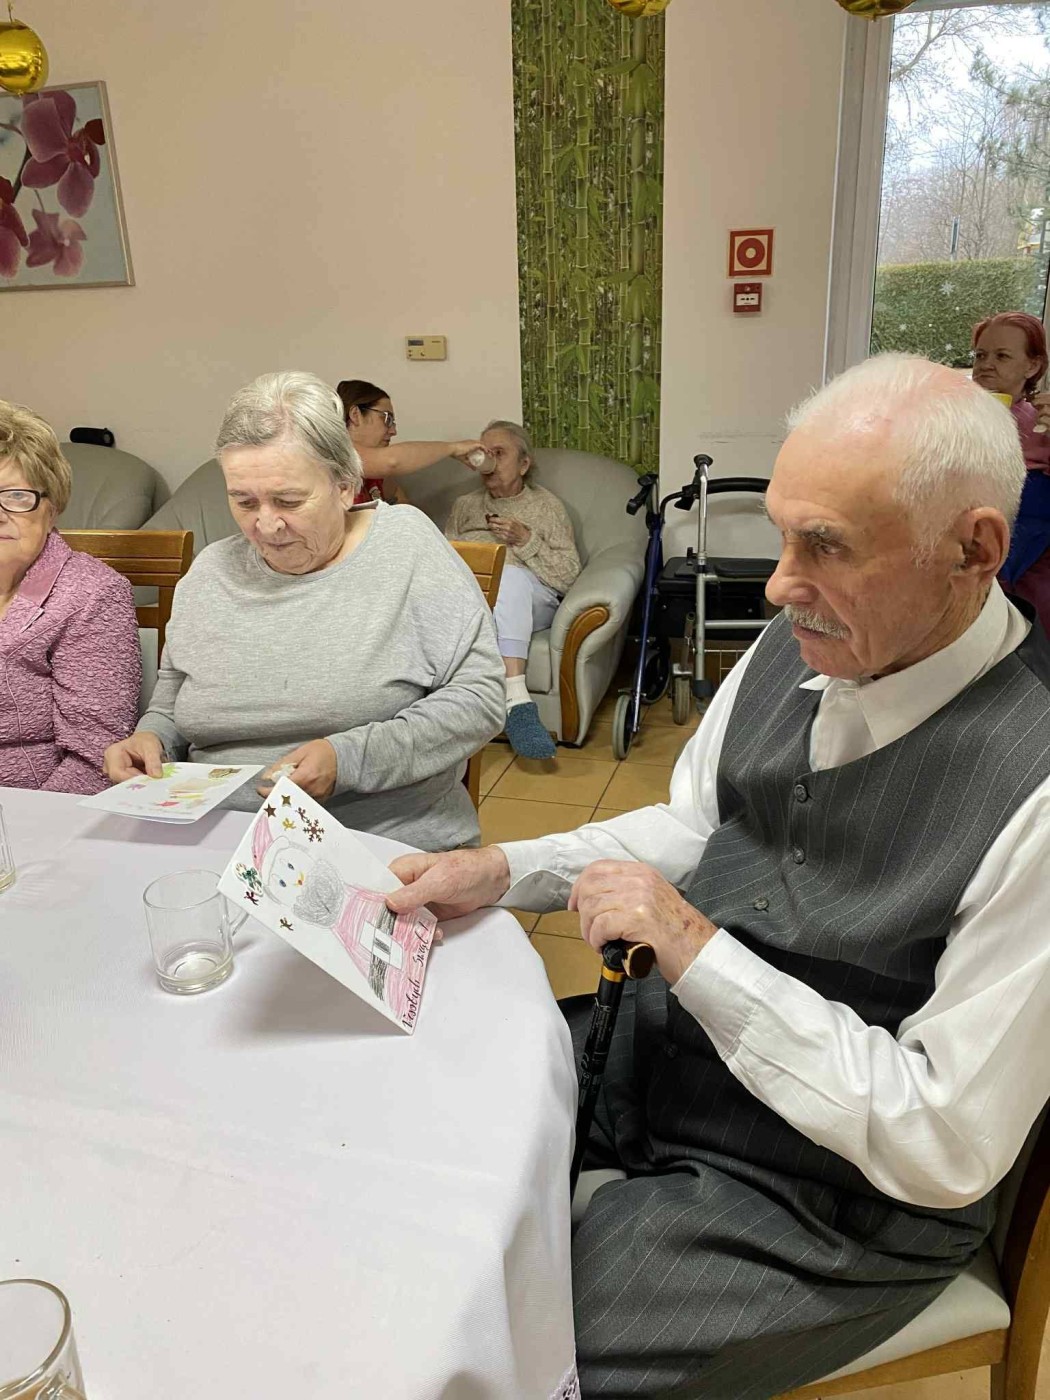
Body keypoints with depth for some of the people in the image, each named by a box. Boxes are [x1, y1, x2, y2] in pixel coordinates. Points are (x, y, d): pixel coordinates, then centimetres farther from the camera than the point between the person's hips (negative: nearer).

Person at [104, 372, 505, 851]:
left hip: (395, 845, -4)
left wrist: (348, 758, -18)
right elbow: (173, 699, 24)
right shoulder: (211, 572, 9)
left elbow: (479, 697, -8)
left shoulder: (406, 543, -4)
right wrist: (151, 737, 1)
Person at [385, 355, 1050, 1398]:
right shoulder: (795, 646, -7)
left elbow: (949, 1149, -24)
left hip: (823, 1200, -6)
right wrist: (498, 871, -5)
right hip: (672, 1037, 7)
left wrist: (696, 950, -26)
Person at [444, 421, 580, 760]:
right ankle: (516, 699, -50)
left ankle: (513, 697, -49)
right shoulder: (464, 505, 29)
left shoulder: (547, 506, 19)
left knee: (509, 575, -38)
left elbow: (568, 576, 7)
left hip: (529, 596, -1)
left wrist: (526, 541, -4)